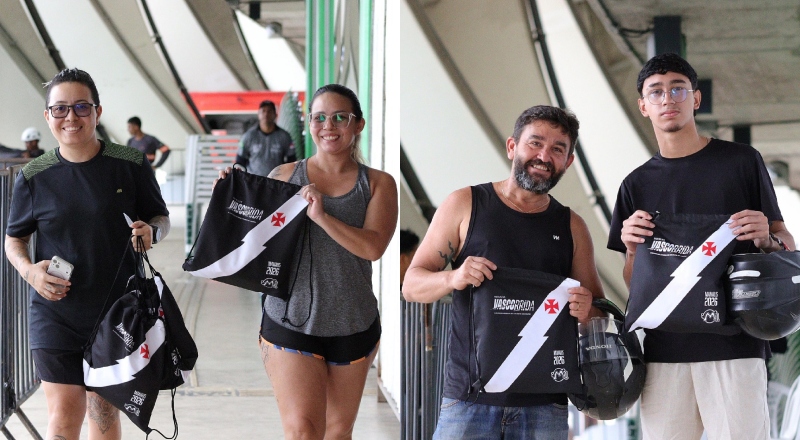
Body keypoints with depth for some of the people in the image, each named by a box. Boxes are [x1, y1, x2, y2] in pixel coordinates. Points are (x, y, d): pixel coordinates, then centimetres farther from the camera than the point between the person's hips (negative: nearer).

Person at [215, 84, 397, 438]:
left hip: (353, 326, 2)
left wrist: (322, 216, -23)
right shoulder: (284, 176, 2)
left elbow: (374, 247, -13)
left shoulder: (378, 184, 2)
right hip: (291, 322, -2)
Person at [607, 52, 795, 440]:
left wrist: (766, 239, -12)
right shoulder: (637, 185, 15)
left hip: (734, 343, -3)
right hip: (663, 347, 3)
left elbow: (788, 249, 10)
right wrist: (631, 249, -5)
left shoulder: (742, 161, 7)